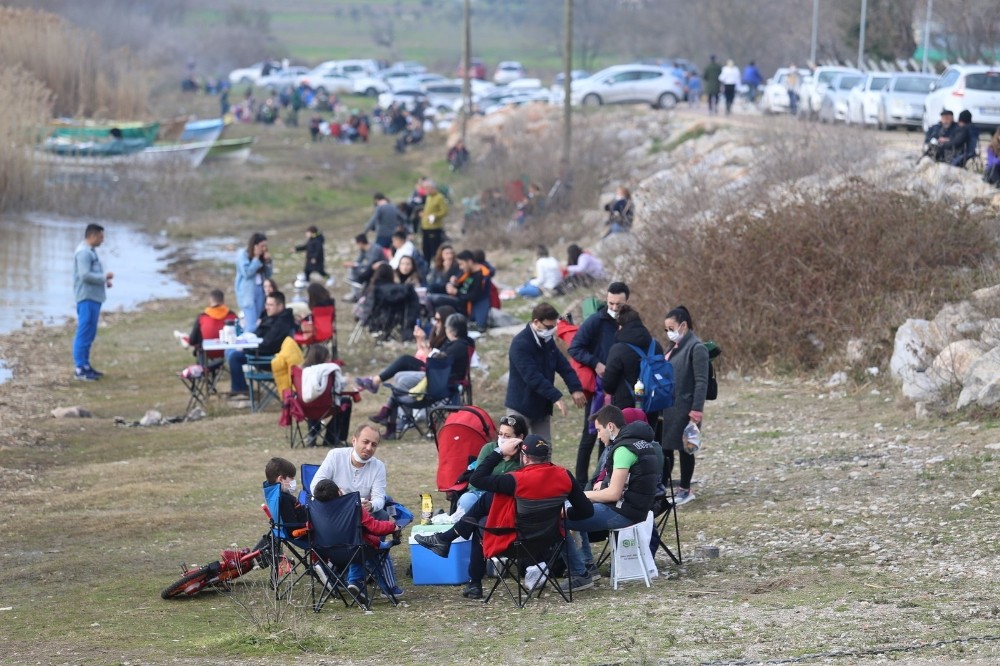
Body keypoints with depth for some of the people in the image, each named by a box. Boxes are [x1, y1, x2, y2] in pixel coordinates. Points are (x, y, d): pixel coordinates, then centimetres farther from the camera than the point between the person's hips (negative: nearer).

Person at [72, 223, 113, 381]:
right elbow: (85, 275, -22)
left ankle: (85, 365, 21)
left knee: (89, 333, 14)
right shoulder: (83, 252, -15)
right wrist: (104, 277, -13)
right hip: (87, 298, -11)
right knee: (84, 333, -9)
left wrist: (104, 280, 8)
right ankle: (80, 369, -8)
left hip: (93, 298, 11)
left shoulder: (90, 251, 17)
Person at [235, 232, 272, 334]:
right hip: (247, 293, -7)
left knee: (258, 322, 9)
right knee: (251, 324, -15)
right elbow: (247, 273, -17)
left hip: (260, 291, 7)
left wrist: (267, 261, -4)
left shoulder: (262, 256, 10)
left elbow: (268, 274, 12)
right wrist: (256, 259, -15)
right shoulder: (242, 255, -9)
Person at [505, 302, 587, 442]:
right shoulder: (520, 344, -21)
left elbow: (563, 366, 5)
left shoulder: (548, 341, 7)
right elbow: (532, 376, -29)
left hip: (542, 406, 8)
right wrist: (555, 397, -34)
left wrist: (576, 388, -12)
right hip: (521, 407, -8)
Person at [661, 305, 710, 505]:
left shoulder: (696, 348, -13)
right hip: (667, 408, 8)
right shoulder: (673, 347, 14)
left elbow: (701, 382, -17)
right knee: (664, 448, 9)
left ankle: (685, 489, 13)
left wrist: (697, 409, -20)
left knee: (684, 448, 2)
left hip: (684, 409, -8)